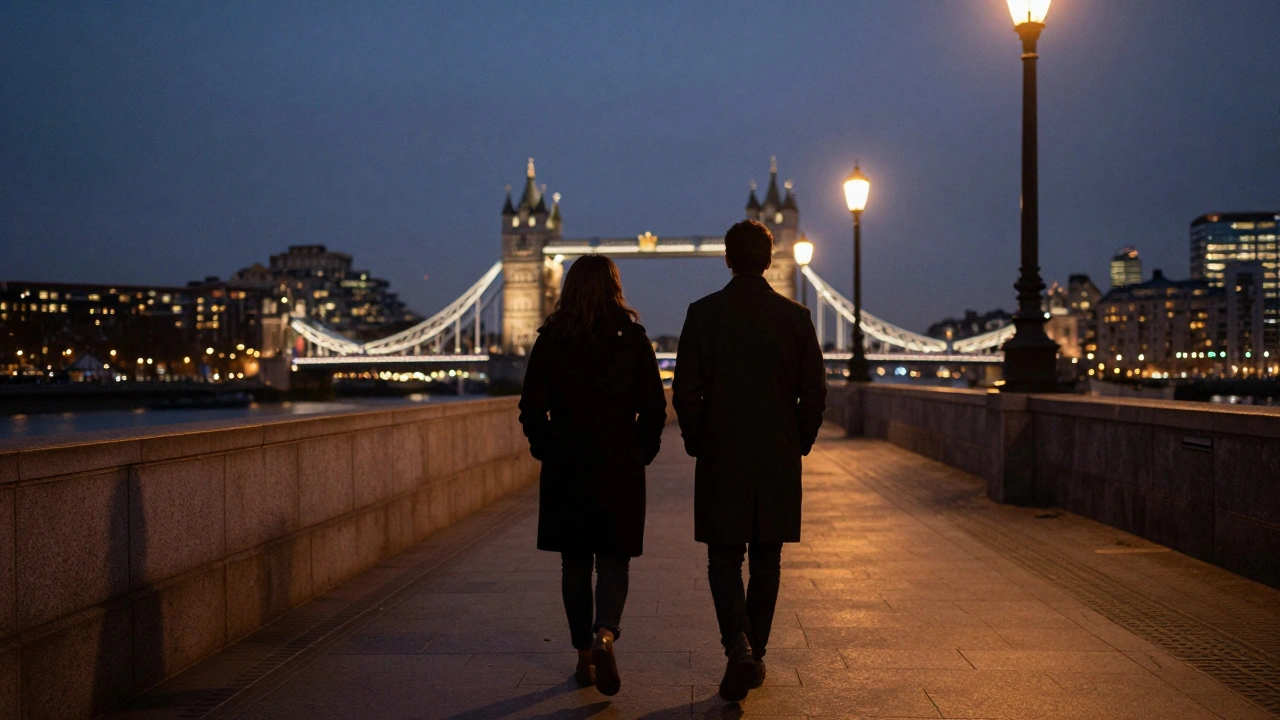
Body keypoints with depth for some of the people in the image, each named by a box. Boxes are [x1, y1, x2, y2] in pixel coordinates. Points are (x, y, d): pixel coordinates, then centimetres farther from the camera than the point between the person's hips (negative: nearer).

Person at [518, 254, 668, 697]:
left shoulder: (550, 341, -2)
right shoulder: (632, 339, -4)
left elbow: (532, 409, -2)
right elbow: (654, 408, -4)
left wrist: (549, 452, 11)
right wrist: (641, 454, 8)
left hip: (565, 467, 1)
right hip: (620, 466, -1)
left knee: (575, 563, 12)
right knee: (613, 560, 7)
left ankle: (585, 658, 17)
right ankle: (604, 635, -18)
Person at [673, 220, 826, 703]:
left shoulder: (703, 314, -5)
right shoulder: (796, 316, -1)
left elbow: (686, 392, -6)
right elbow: (814, 393, 0)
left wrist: (697, 444, 8)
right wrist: (798, 445, 13)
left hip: (721, 460, -2)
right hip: (779, 461, 2)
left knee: (724, 558, 6)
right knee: (766, 561, 13)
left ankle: (738, 646, -14)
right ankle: (756, 654, 21)